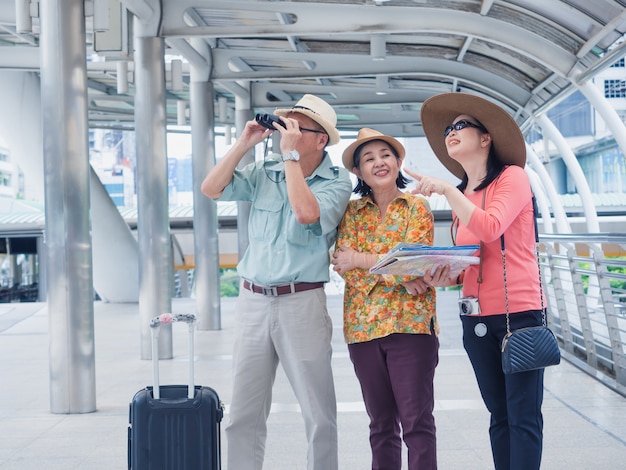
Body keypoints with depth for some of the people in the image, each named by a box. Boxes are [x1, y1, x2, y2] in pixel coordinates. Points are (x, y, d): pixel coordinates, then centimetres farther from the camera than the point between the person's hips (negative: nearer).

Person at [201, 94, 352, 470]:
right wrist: (244, 144, -1)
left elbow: (306, 213, -22)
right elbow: (212, 189, 2)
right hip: (253, 299, 4)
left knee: (319, 411, 2)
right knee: (245, 411, 8)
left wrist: (291, 155, -16)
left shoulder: (337, 181, -3)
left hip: (302, 301, -4)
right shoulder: (265, 173, 9)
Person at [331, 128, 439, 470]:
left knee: (416, 421, -4)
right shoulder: (352, 211, 11)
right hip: (363, 325, 3)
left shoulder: (417, 207, 3)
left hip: (410, 321, -3)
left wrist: (359, 259, -7)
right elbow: (342, 264, -3)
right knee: (381, 423, 10)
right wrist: (398, 274, -13)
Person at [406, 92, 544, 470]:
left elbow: (490, 228, -22)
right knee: (500, 416, 11)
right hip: (476, 317, 6)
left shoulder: (513, 176, -4)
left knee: (523, 417, -5)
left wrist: (446, 189, -19)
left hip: (519, 312, -6)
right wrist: (445, 277, 1)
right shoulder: (462, 197, 14)